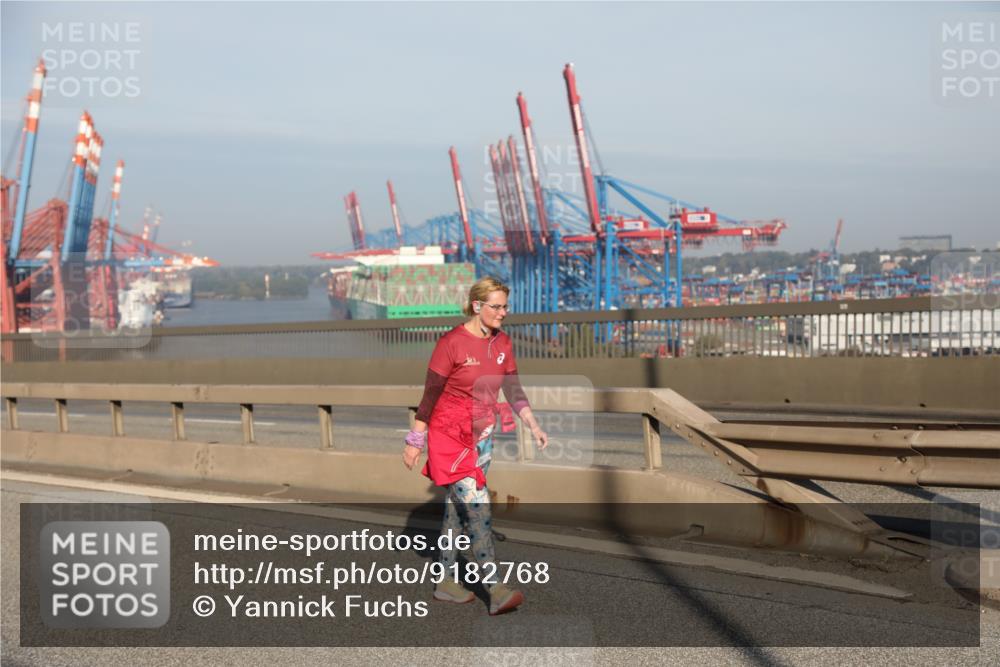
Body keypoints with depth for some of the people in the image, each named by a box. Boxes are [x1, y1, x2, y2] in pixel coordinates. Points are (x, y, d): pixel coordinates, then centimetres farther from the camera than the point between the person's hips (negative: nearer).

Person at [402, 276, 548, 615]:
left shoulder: (502, 342, 3)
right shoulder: (451, 343, -17)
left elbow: (513, 390, 9)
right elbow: (430, 394, -13)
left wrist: (534, 427, 0)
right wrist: (415, 441, -9)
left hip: (481, 435, 6)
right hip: (449, 435, -6)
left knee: (457, 508, 12)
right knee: (478, 510, -13)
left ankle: (446, 581, 21)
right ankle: (496, 590, -16)